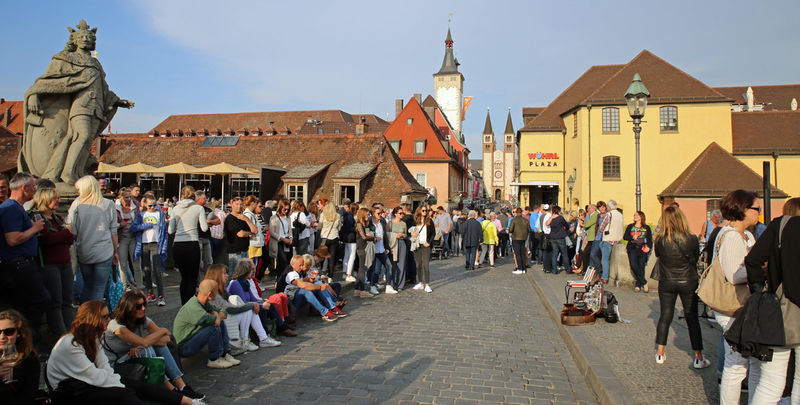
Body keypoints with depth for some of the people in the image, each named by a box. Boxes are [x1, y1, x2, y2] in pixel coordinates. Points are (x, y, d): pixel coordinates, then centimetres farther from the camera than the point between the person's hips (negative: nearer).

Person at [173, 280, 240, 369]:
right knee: (214, 327, -27)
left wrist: (217, 316, -14)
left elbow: (224, 313, 8)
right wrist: (216, 315, -10)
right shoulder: (193, 308, -30)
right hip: (183, 348, -10)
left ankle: (225, 355, 2)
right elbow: (216, 321, -32)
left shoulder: (203, 302, 1)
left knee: (221, 323, 3)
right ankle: (214, 360, -10)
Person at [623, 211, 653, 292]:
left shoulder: (646, 228, 12)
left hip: (642, 249, -1)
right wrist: (632, 237, -10)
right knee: (633, 265, -17)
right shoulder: (630, 226, 16)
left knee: (641, 267, -8)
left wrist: (649, 247, -8)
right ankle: (644, 283, -8)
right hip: (632, 249, 1)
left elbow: (650, 239, 9)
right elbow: (624, 236, 9)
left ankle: (638, 285, -1)